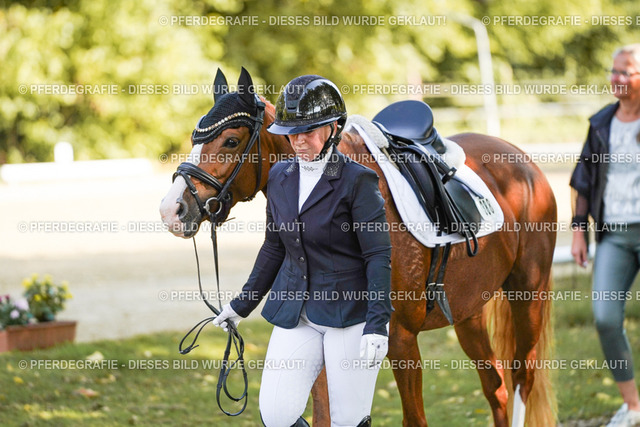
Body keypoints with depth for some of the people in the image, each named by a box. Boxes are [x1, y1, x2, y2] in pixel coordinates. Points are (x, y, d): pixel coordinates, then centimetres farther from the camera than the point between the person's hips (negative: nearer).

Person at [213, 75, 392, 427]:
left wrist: (377, 325, -20)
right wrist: (243, 304, 21)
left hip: (350, 311, -5)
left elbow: (379, 256, -12)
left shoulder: (357, 180, -10)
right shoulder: (280, 177, 8)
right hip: (294, 314, 5)